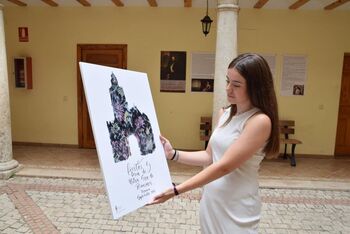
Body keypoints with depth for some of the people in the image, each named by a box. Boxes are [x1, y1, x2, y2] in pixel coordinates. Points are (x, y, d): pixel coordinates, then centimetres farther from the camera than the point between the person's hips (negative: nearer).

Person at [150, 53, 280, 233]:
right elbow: (209, 156, 5)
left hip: (236, 209, -6)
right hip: (210, 201, 6)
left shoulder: (260, 121, -20)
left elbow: (224, 166, -24)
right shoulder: (225, 113, 3)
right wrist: (173, 154, -7)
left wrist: (176, 190, -24)